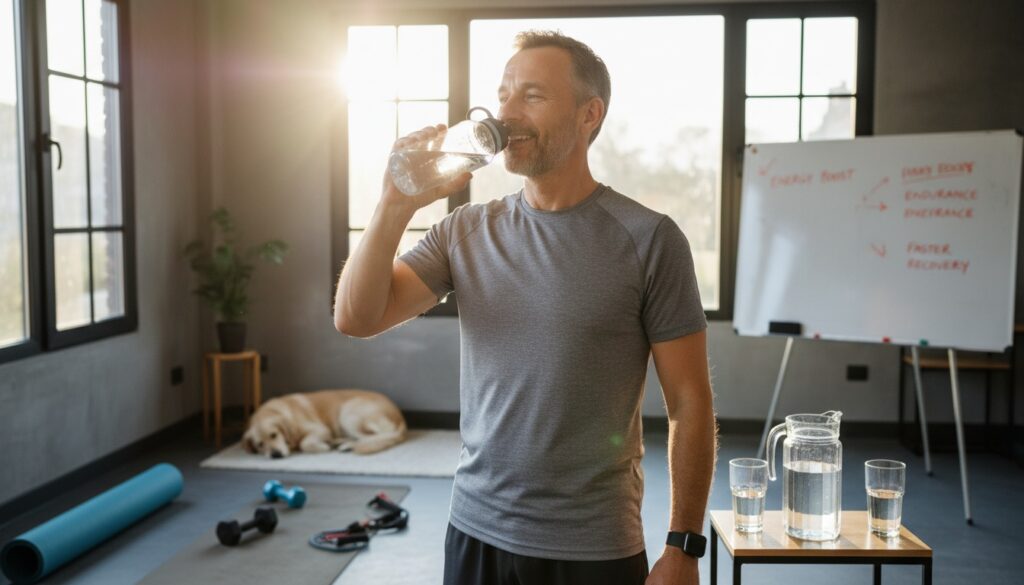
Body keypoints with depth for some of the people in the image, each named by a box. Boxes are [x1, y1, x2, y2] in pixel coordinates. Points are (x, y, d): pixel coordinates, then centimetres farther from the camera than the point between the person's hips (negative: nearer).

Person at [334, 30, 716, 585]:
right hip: (474, 531, 3)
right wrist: (395, 206, -16)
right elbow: (354, 319, -5)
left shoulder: (647, 238, -9)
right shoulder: (465, 231, 1)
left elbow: (689, 403, -7)